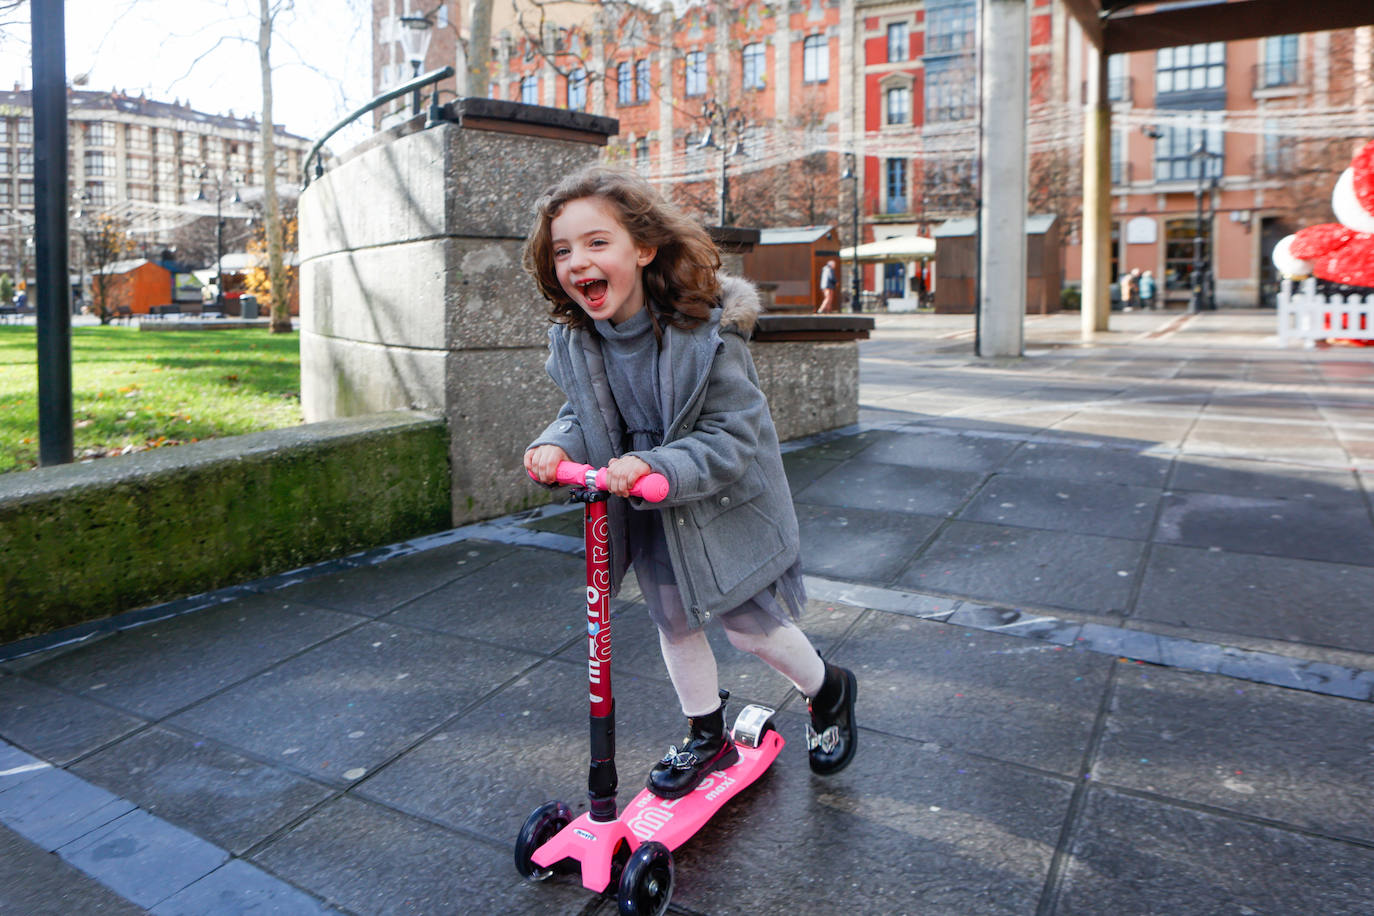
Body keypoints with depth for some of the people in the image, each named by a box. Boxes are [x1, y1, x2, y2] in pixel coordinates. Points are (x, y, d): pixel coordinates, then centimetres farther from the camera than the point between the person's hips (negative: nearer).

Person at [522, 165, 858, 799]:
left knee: (750, 626, 5)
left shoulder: (706, 330, -28)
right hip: (645, 512, 6)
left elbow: (732, 439, -26)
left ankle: (829, 690, 38)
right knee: (673, 623, 16)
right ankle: (707, 737, 40)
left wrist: (656, 467, -40)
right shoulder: (572, 338, -11)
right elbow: (583, 414, 3)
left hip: (723, 503, -5)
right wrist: (556, 446, -20)